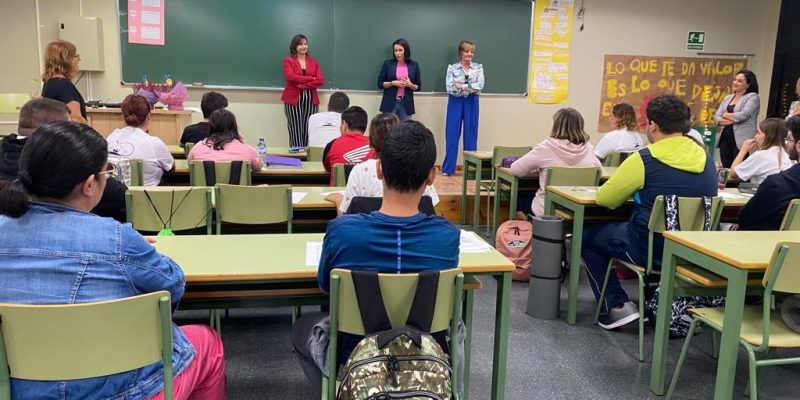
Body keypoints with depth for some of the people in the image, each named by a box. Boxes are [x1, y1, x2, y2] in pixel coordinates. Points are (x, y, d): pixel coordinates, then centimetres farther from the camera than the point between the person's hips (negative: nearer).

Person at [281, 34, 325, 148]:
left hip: (311, 99, 3)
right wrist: (311, 78, -7)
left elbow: (321, 80, 2)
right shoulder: (288, 60, 7)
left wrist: (303, 84, -10)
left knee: (309, 131, -4)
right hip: (294, 99, -2)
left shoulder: (313, 61, 16)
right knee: (296, 131, -7)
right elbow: (291, 77, -10)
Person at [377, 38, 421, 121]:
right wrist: (392, 83, -13)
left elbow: (418, 86, 9)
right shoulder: (388, 63, 3)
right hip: (390, 103, -1)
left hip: (406, 104, 1)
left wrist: (410, 85, -12)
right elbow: (380, 83, 3)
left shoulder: (414, 65, 5)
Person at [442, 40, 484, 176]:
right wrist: (470, 87, -12)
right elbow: (449, 88, -11)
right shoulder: (452, 68, 0)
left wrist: (462, 86, -15)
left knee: (471, 134, 5)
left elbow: (480, 86, -10)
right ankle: (448, 168, 8)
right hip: (456, 102, -1)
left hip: (472, 103, 1)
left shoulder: (478, 67, 4)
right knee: (452, 134, 1)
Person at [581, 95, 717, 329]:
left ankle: (616, 307, 9)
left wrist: (632, 190, 11)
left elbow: (604, 199, -8)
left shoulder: (643, 160, -18)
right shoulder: (706, 159, 0)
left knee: (586, 235, 15)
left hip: (651, 250, -7)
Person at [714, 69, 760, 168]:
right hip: (725, 138, 6)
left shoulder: (753, 97, -1)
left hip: (741, 140, -6)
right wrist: (732, 120, -10)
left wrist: (726, 115, 1)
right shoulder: (728, 98, 16)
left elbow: (743, 115, -16)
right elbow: (716, 117, 8)